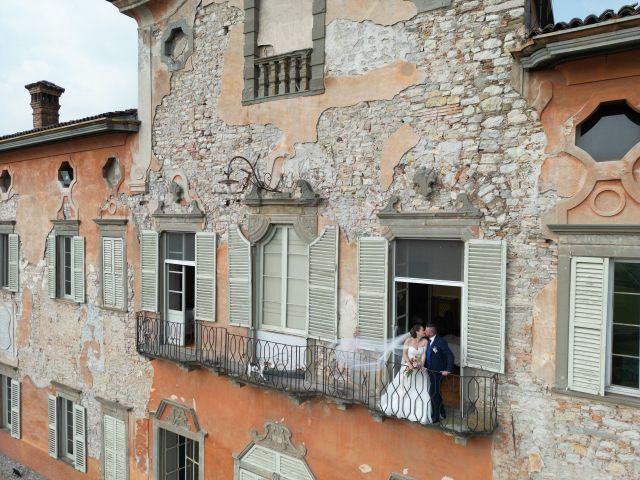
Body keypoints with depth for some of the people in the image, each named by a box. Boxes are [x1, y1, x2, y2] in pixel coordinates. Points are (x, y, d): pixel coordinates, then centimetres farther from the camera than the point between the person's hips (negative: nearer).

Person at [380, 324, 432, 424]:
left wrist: (421, 366, -20)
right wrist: (410, 365, -19)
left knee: (421, 391, -1)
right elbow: (404, 353, -9)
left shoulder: (425, 341, -4)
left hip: (419, 370, 1)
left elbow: (424, 355, -8)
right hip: (407, 368, -1)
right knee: (401, 388, 11)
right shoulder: (409, 340, -9)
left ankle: (420, 414, 14)